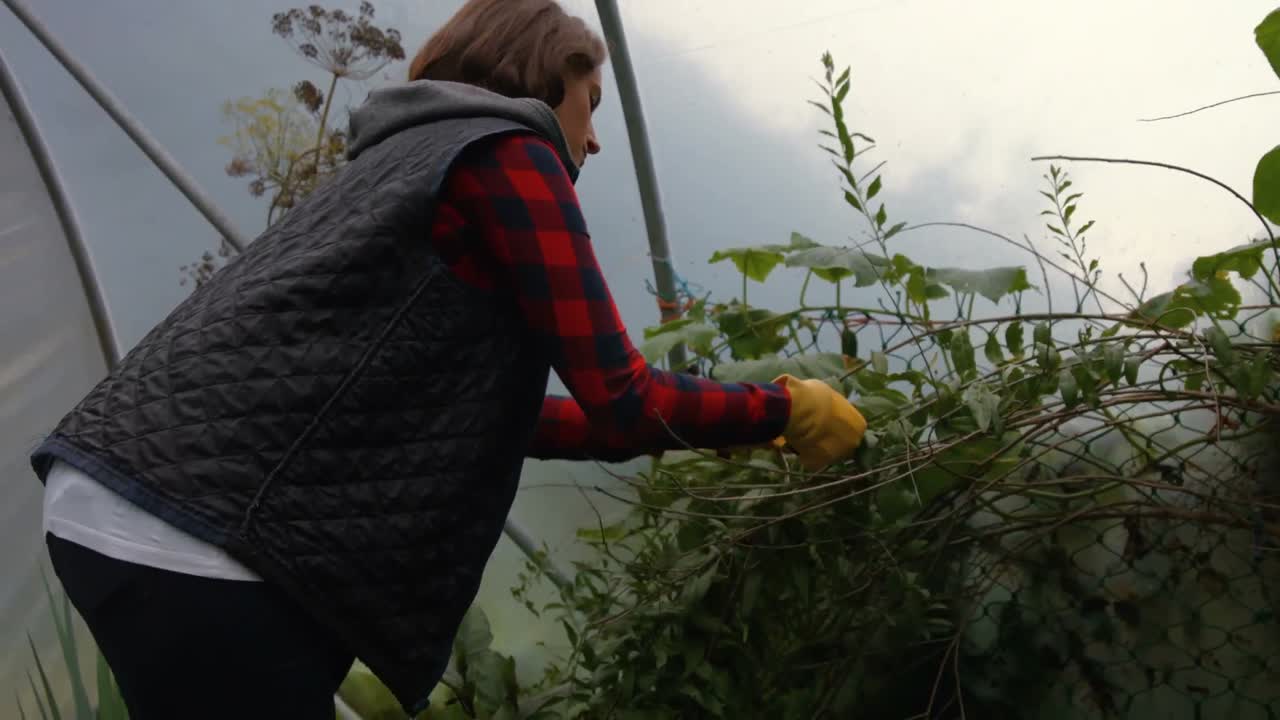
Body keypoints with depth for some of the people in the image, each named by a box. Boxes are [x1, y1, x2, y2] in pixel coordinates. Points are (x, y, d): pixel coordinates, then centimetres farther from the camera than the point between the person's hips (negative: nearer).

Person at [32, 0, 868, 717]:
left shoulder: (413, 154, 24)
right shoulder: (505, 151, -4)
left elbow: (493, 412, 27)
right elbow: (619, 399, -8)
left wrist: (694, 428, 29)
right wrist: (783, 410, 8)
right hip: (193, 531, -10)